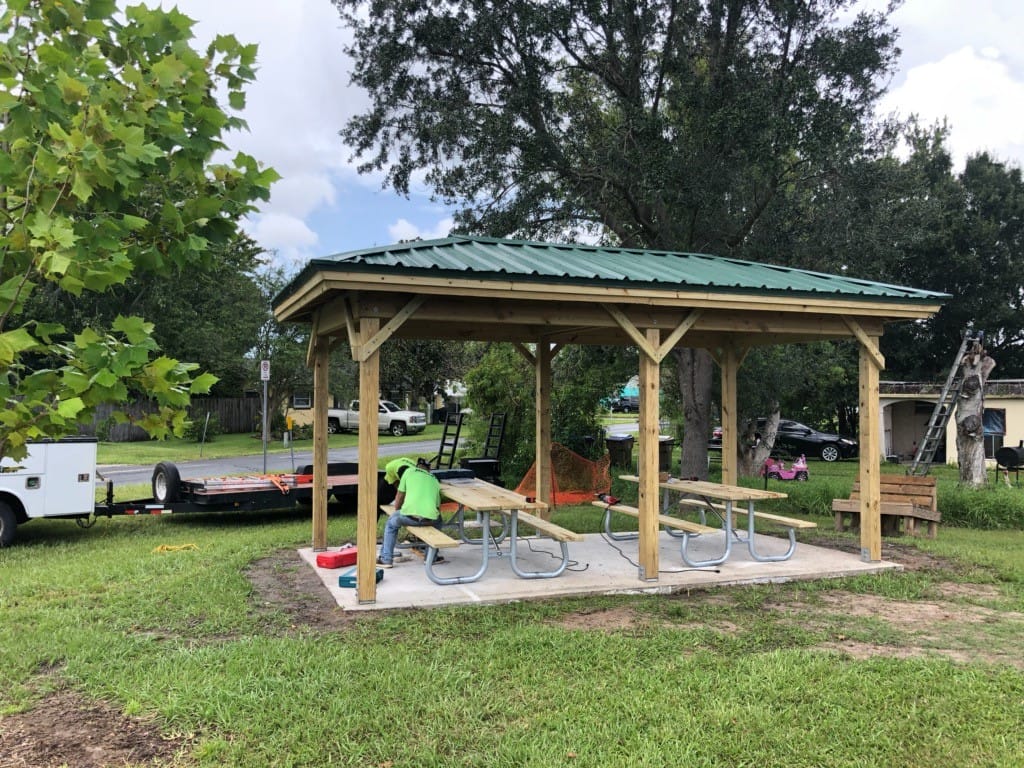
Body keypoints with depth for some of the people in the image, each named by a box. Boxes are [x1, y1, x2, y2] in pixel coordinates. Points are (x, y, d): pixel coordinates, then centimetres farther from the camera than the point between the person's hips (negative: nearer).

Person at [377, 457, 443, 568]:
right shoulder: (434, 479, 25)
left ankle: (386, 559, 28)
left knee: (391, 523, 30)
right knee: (437, 521, 38)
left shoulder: (409, 471, 17)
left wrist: (397, 510, 39)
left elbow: (398, 500, 20)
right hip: (430, 519, 2)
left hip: (410, 515, -2)